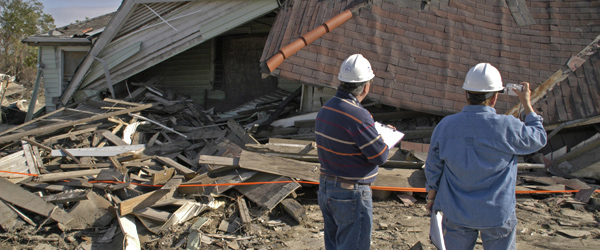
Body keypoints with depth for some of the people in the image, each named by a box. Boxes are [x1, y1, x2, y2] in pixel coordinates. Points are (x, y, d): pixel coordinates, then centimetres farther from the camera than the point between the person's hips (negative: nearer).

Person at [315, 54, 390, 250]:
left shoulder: (325, 109, 4)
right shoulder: (358, 116, -23)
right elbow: (380, 156, -18)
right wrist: (385, 144, 4)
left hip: (325, 189, 9)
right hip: (352, 195, -8)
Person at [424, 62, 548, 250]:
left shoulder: (445, 126, -11)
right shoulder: (507, 127, -20)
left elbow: (433, 169, 0)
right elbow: (538, 139, 2)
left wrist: (431, 196, 17)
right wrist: (527, 104, 13)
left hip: (456, 213, 2)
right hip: (497, 214, -2)